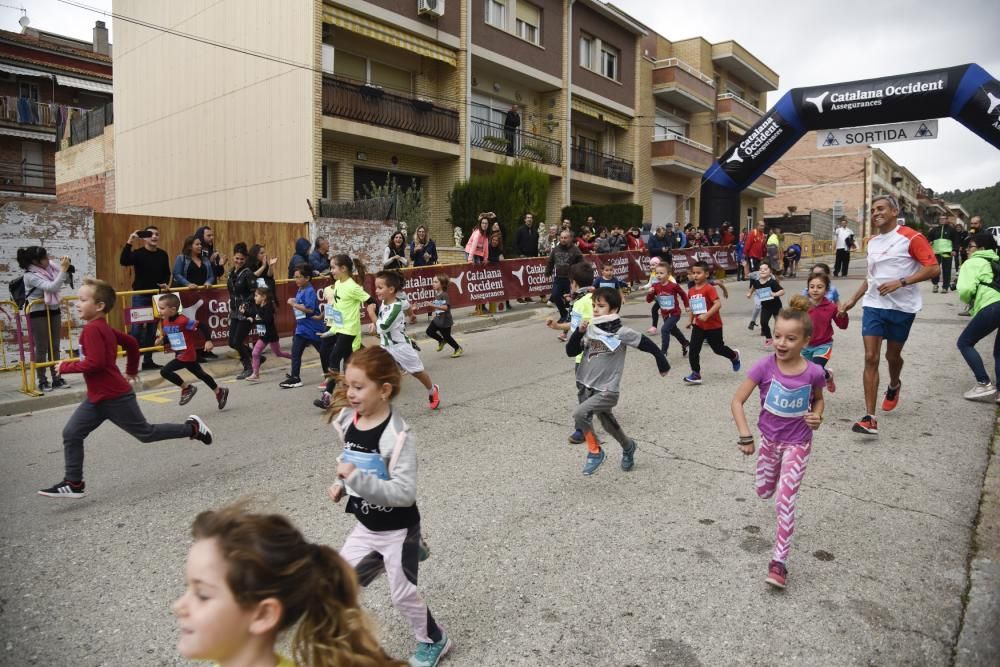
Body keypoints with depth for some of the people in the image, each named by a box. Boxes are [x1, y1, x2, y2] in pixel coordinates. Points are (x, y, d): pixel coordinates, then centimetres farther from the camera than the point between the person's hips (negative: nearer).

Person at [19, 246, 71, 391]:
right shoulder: (30, 275, -20)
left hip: (54, 310, 6)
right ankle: (42, 381, 10)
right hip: (38, 313, -6)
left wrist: (66, 268, -9)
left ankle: (57, 379, 17)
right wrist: (63, 269, -31)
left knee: (55, 347, 10)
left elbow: (66, 280, 10)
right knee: (42, 348, 0)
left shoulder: (49, 267, -2)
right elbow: (51, 287, -32)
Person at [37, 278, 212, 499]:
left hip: (115, 398, -10)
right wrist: (131, 370, 31)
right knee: (71, 433, 4)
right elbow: (131, 343, 20)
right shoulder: (104, 328, 9)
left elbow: (95, 363, -29)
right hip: (97, 397, 10)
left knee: (145, 433, 5)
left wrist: (66, 367, -16)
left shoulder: (92, 329, -20)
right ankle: (74, 484, 9)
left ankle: (192, 428, 18)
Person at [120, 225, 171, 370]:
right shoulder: (138, 253, -9)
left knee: (152, 330, 9)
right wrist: (129, 243, -35)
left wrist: (166, 283, -3)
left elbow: (167, 273, 17)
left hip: (157, 296, 5)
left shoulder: (163, 255, 6)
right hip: (140, 297, -5)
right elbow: (123, 261, -27)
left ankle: (148, 360, 17)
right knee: (137, 329, -7)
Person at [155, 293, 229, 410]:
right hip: (180, 355, 9)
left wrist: (208, 341, -24)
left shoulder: (183, 321, -23)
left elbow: (202, 326, -21)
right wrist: (161, 340, 0)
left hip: (187, 356, -9)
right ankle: (219, 392, 34)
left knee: (165, 371, -14)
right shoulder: (165, 322, 3)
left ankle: (187, 388, 2)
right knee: (201, 374, 19)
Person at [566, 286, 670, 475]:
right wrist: (578, 332, -14)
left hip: (607, 391, -6)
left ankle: (595, 451, -3)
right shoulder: (589, 330, -1)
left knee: (579, 414, -25)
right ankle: (628, 447, 51)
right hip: (588, 387, 6)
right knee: (608, 425, 22)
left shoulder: (621, 333, -15)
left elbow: (649, 345, -7)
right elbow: (570, 352, 0)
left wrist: (663, 365, 3)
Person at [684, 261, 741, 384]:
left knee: (718, 348, 12)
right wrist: (691, 321, 19)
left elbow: (718, 304, -28)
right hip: (699, 325, 6)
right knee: (693, 350, -4)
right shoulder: (691, 291, 3)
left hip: (713, 325, -6)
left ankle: (734, 356, 43)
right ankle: (696, 374, 4)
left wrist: (706, 315, -35)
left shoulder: (709, 289, -19)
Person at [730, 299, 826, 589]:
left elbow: (818, 399, 4)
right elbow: (737, 401, -15)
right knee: (764, 492, 21)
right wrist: (745, 437, -21)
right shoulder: (765, 366, -21)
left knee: (784, 502, -8)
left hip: (797, 444, -2)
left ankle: (778, 561, 5)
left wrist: (817, 416, -17)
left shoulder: (813, 372, -19)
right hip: (769, 440, 2)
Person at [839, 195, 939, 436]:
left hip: (902, 307, -4)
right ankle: (870, 418, -9)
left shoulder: (911, 237, -9)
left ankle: (893, 386, 49)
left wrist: (901, 283, -23)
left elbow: (933, 268, -13)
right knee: (871, 358, -8)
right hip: (874, 305, 4)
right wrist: (853, 300, 18)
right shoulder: (872, 242, 11)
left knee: (892, 355, 12)